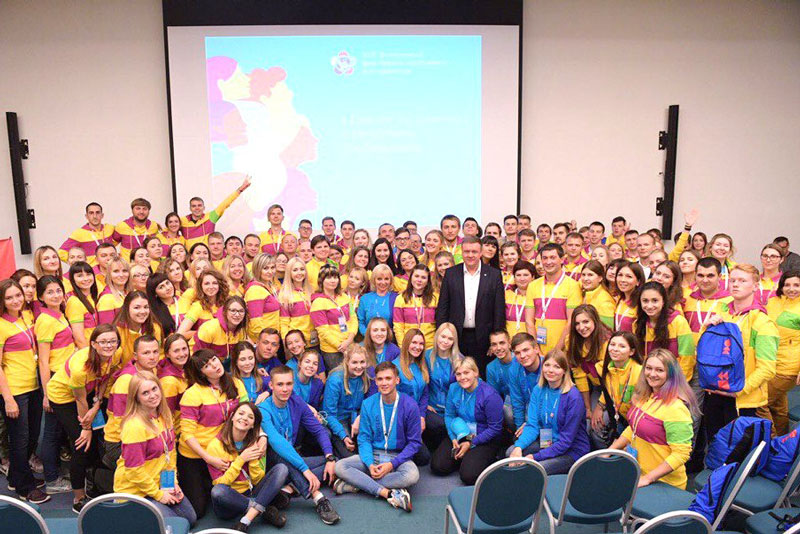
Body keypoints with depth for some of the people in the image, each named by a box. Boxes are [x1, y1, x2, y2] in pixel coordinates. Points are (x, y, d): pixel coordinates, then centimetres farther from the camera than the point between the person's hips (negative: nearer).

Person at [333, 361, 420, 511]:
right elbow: (364, 439, 2)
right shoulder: (368, 404, -1)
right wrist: (370, 463, -17)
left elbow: (414, 442, -5)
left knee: (412, 475, -35)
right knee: (340, 466, -23)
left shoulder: (410, 405, -9)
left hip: (399, 457, -2)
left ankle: (357, 483, -25)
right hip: (372, 455, 2)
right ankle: (390, 493, -30)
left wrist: (392, 464, -16)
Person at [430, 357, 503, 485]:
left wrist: (471, 443, -15)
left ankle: (483, 459, 7)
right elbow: (449, 415, 5)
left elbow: (495, 428, -16)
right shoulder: (454, 388, -5)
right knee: (437, 467, -8)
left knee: (468, 476, -23)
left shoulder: (490, 396, -22)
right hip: (460, 435, 5)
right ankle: (464, 457, 14)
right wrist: (453, 438, -10)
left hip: (485, 439, -5)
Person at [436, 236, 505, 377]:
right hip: (456, 337, 1)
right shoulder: (451, 274, 4)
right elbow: (442, 308, 5)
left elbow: (499, 310, 0)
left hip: (483, 338, -1)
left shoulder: (494, 274, 1)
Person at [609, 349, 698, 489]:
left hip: (663, 484, -6)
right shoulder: (644, 397, 3)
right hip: (637, 472, 6)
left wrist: (648, 478, -22)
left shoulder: (675, 408, -20)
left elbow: (681, 453, -21)